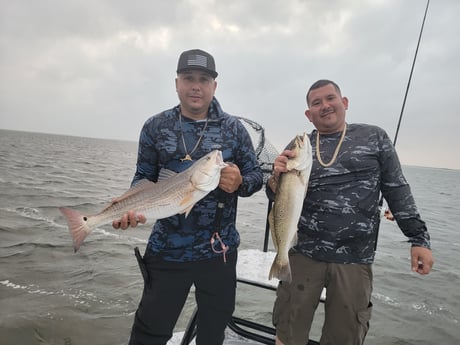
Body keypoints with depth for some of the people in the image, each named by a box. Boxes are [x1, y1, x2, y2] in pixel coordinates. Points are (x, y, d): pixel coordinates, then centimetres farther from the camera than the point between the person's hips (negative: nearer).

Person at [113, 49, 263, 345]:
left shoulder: (233, 128, -1)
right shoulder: (155, 127, 0)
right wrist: (131, 208, -13)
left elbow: (256, 175, 3)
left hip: (219, 250, 1)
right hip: (167, 249, 0)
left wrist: (240, 183, -19)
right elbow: (144, 178, 5)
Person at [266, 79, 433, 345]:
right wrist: (277, 177, -15)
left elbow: (397, 190, 5)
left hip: (355, 261, 0)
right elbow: (277, 197, 7)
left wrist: (420, 239, 1)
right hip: (304, 255, 1)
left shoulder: (374, 137, 3)